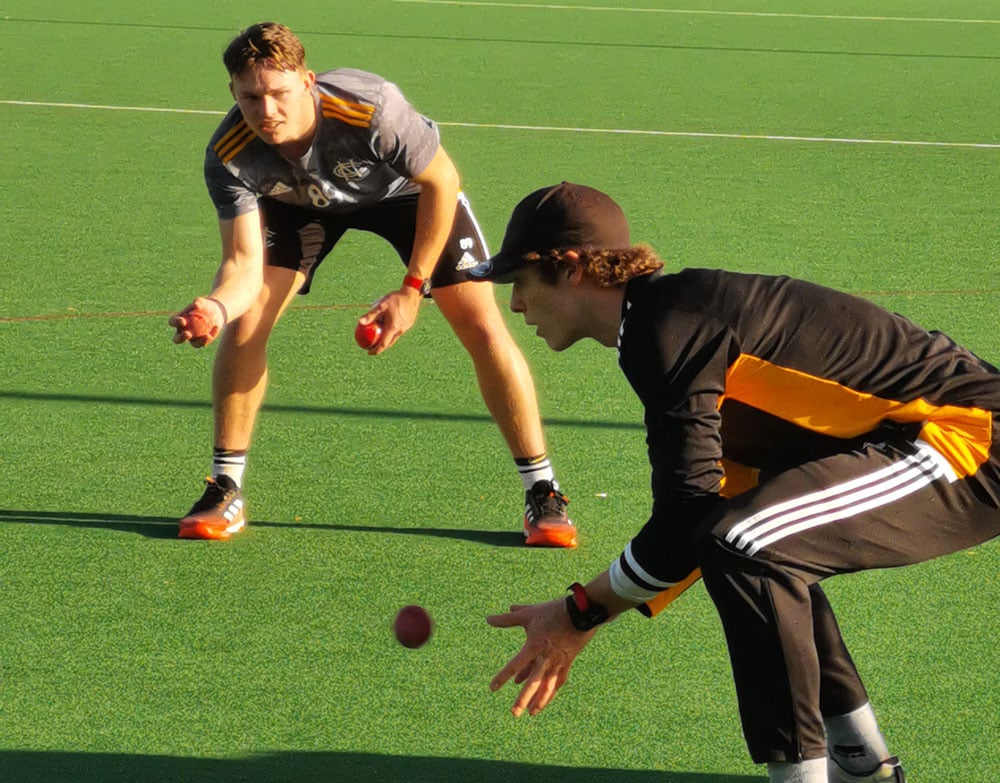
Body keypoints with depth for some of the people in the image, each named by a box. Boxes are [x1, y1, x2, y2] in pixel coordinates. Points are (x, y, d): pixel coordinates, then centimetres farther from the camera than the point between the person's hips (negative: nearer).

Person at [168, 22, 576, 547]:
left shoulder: (371, 109, -42)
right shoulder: (229, 156, -33)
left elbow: (441, 181, -25)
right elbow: (245, 262, -32)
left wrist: (413, 290, -24)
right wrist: (215, 307, -56)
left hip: (405, 189, -2)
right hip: (300, 203, 2)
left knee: (483, 328, -12)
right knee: (243, 323, -14)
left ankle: (543, 494, 1)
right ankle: (225, 492, 3)